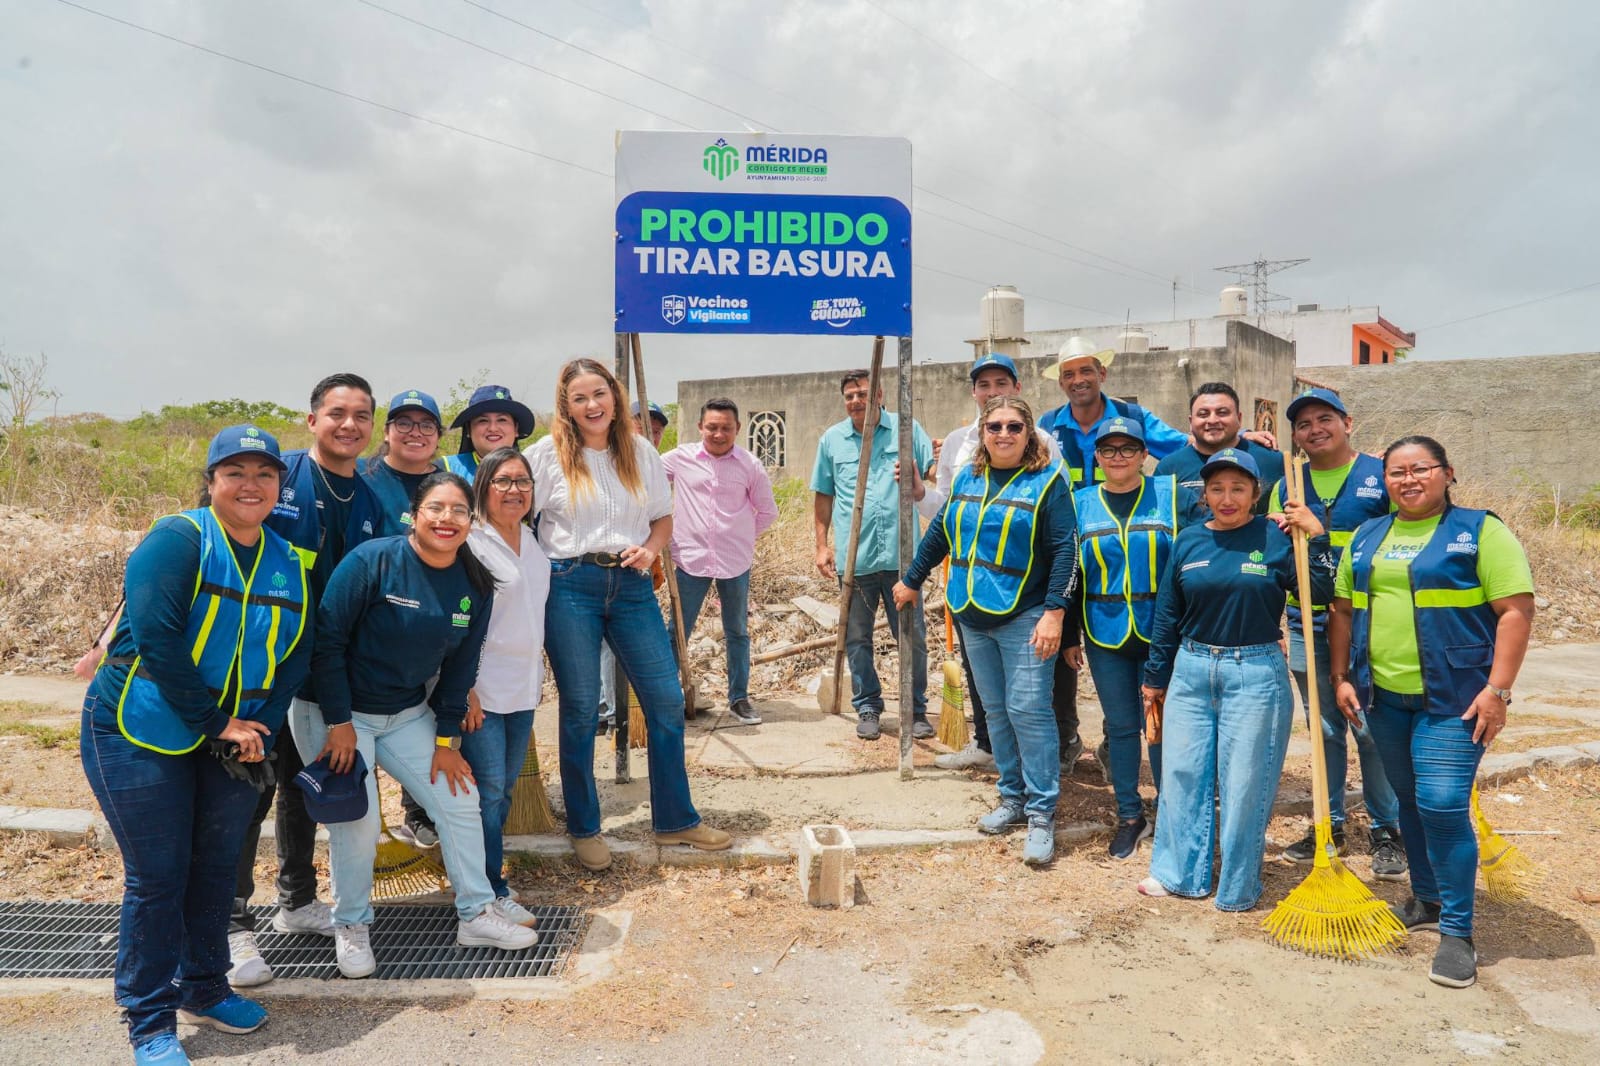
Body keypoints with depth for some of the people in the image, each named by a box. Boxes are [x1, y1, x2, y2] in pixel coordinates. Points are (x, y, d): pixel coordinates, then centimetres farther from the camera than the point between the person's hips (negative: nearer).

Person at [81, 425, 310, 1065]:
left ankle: (204, 988, 34)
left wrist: (261, 730, -10)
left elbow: (295, 656, 4)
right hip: (142, 733, -5)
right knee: (157, 878, 1)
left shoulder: (287, 563, 4)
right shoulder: (177, 540, -14)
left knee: (217, 868, 14)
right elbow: (156, 640, -22)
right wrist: (218, 724, -19)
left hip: (235, 737, 5)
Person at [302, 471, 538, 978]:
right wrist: (339, 723, -18)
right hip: (333, 711, -5)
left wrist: (446, 739, 2)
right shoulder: (372, 561, -21)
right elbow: (327, 641, -18)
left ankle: (476, 914, 20)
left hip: (409, 715, 5)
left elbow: (461, 666, 3)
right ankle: (351, 926, 16)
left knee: (460, 801, 3)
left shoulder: (475, 584, -5)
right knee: (357, 820, -10)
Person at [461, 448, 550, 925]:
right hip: (484, 688, -7)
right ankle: (492, 891, 6)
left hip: (525, 685, 7)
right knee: (488, 788, -3)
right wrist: (466, 688, -17)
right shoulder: (469, 542, -12)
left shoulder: (532, 541, 11)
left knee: (505, 786, 14)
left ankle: (484, 865, 28)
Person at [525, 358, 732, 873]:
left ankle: (675, 819, 21)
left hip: (631, 584, 3)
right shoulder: (548, 454, -2)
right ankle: (584, 828, 22)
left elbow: (663, 518, 14)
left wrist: (649, 549, -6)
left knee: (666, 700, 4)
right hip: (570, 586, -3)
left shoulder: (640, 450, 8)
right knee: (579, 708, 4)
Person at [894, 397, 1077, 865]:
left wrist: (1054, 611, -20)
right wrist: (912, 580, 26)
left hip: (1024, 616, -6)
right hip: (974, 616, 6)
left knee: (1028, 710, -8)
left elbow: (1065, 549, -12)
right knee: (996, 710, 12)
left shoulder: (1047, 480, -7)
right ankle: (1013, 796, 25)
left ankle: (1042, 814, 2)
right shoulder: (967, 478, 10)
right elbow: (940, 532, 21)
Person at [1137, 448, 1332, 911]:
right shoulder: (1188, 542, 4)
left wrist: (1316, 536, -16)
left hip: (1255, 675, -3)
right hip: (1191, 671, 4)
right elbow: (1167, 613, 10)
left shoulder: (1276, 538, -4)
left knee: (1244, 781, 3)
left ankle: (1238, 887, 20)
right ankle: (1178, 871, 24)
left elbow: (1320, 592, -8)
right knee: (1182, 772, 9)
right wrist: (1155, 677, 14)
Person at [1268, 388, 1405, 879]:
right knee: (1324, 729, 12)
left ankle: (1386, 830, 17)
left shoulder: (1381, 476, -2)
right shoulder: (1287, 486, 8)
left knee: (1372, 729, 2)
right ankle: (1329, 824, 24)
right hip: (1306, 624, 3)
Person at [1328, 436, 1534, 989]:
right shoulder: (1367, 537, 11)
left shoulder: (1479, 530, -4)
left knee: (1442, 806, -11)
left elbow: (1516, 610, -9)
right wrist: (1342, 678, 7)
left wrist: (1498, 688, -15)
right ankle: (1426, 900, 33)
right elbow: (1343, 611, 14)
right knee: (1410, 800, 16)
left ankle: (1457, 932, 3)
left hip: (1452, 698, -5)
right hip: (1383, 695, 5)